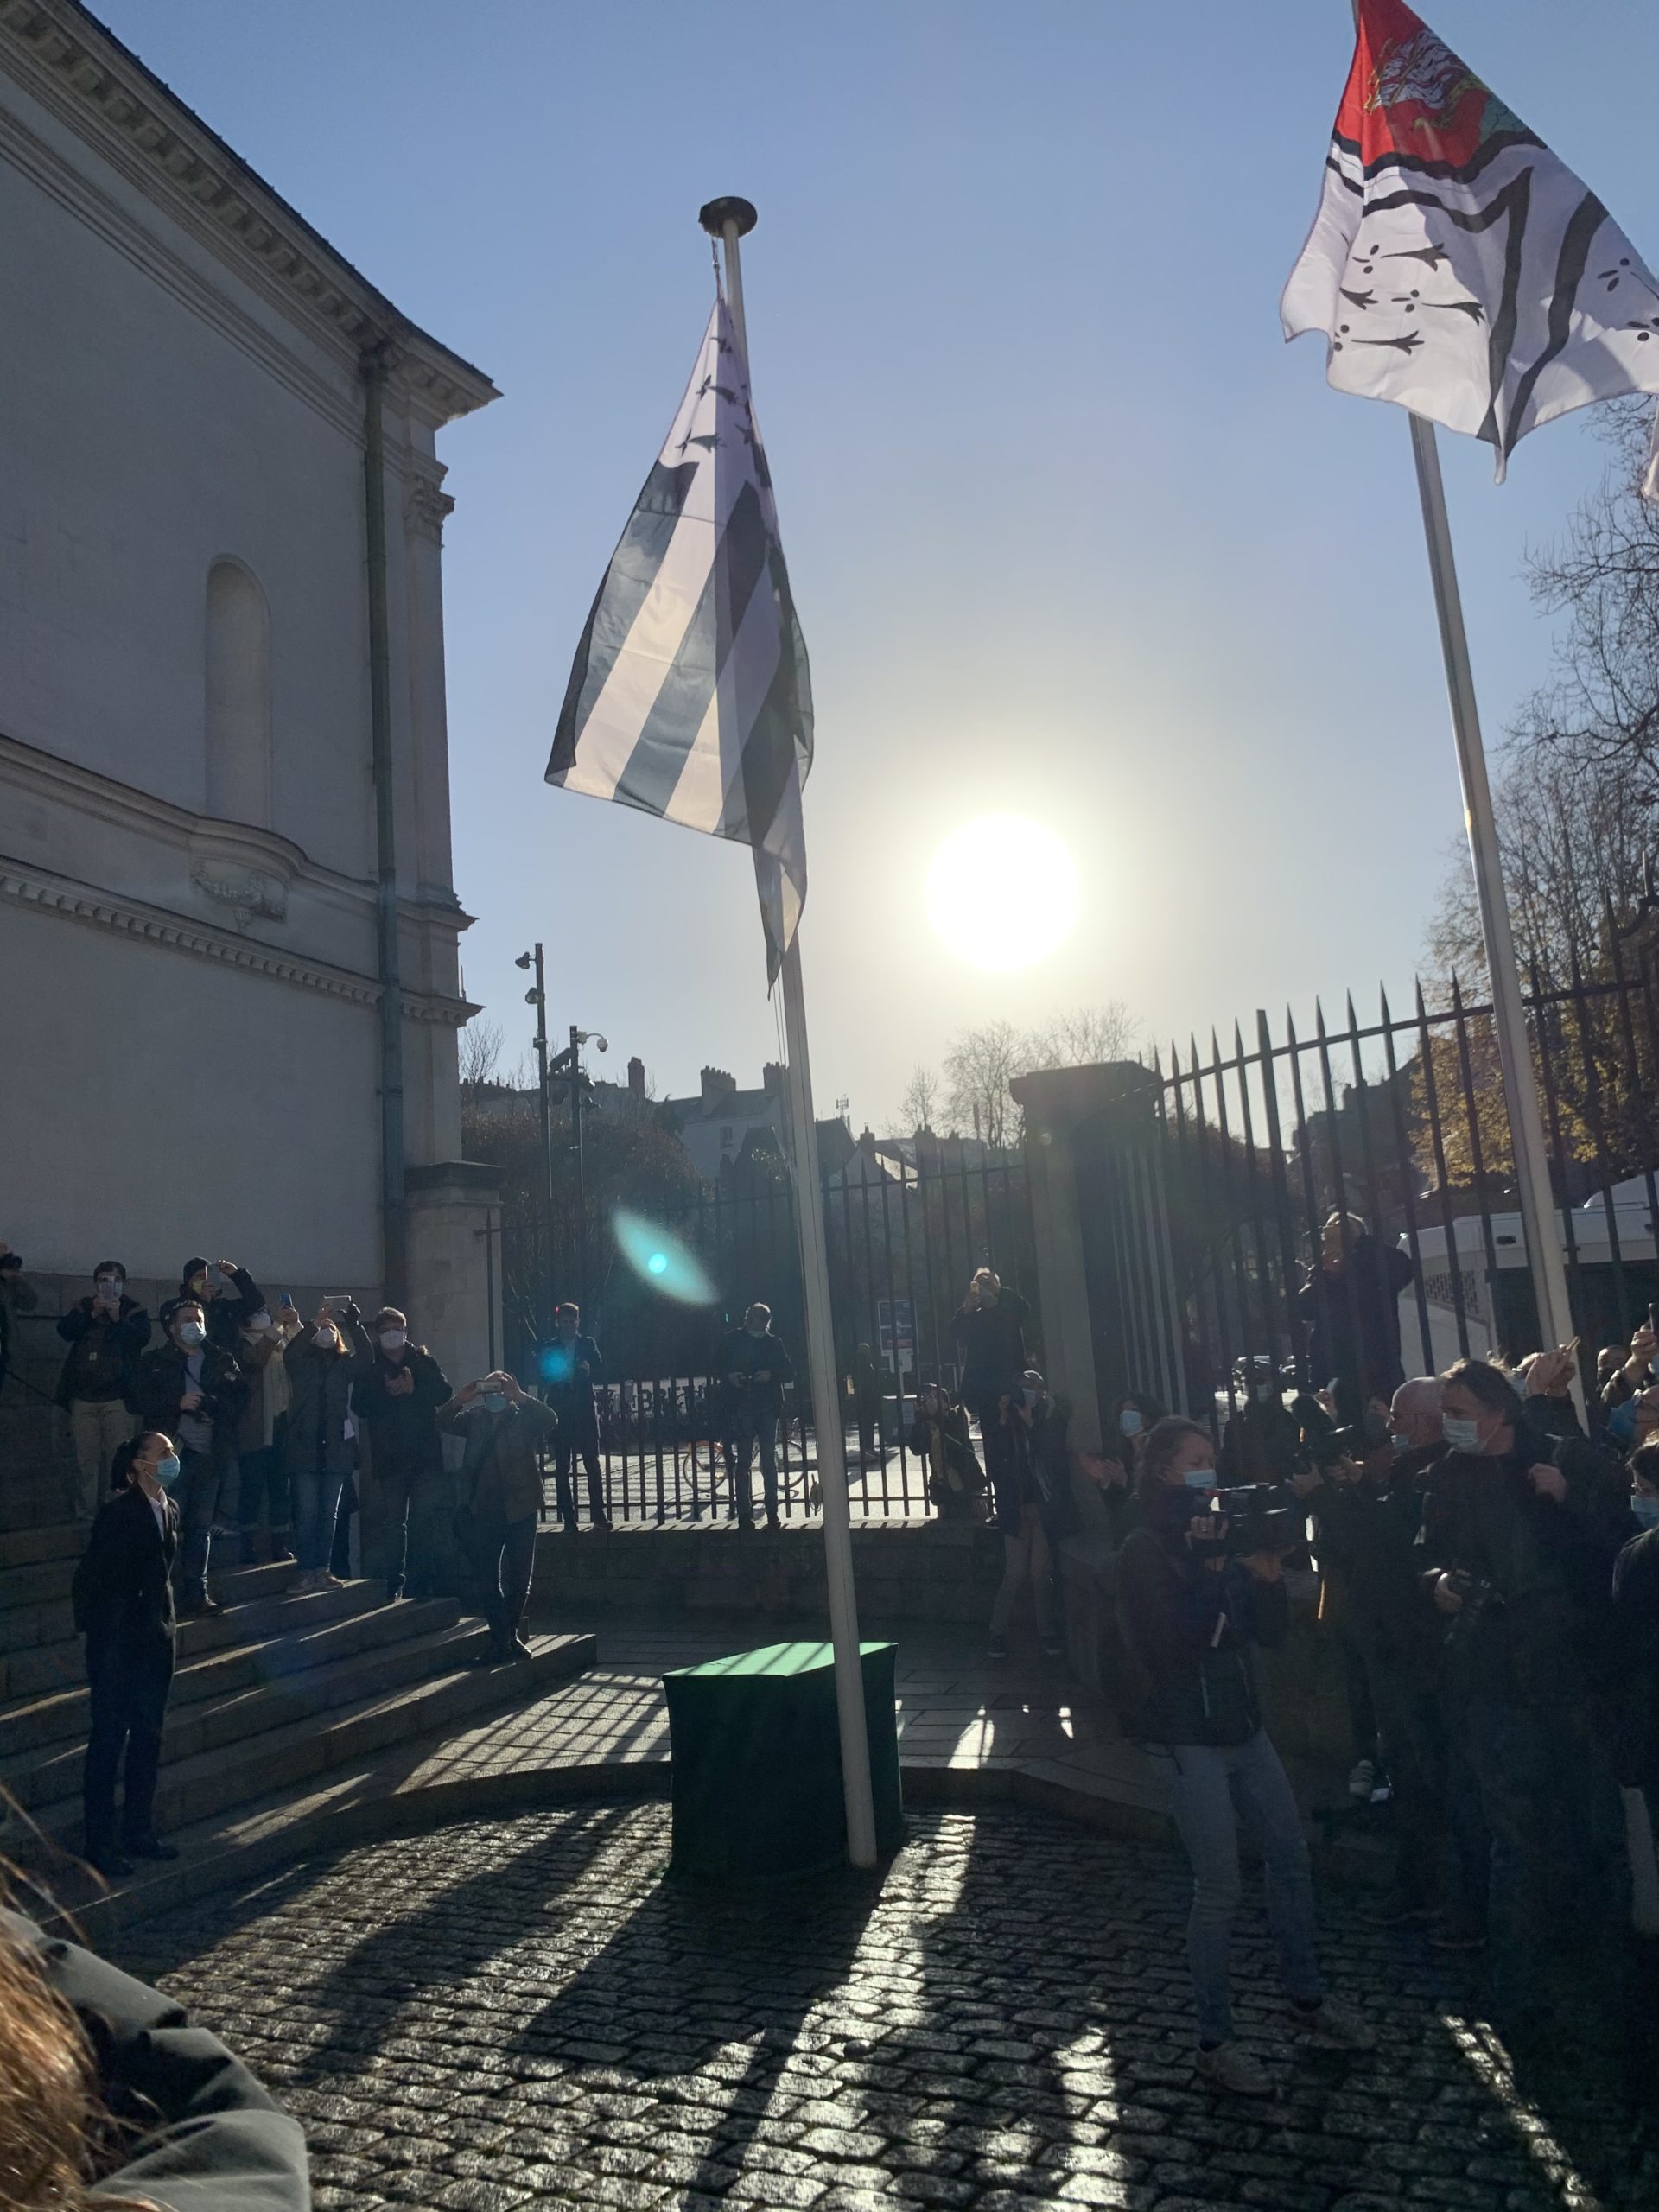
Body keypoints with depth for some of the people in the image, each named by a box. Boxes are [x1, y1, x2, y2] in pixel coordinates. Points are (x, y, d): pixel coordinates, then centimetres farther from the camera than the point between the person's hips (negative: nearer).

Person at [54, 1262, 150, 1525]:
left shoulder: (133, 1310, 8)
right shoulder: (83, 1307, 14)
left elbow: (142, 1337, -8)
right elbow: (65, 1330, -2)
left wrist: (118, 1318, -20)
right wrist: (92, 1314, -15)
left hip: (117, 1397, -2)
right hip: (83, 1397, 2)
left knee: (118, 1457, -8)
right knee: (86, 1459, 0)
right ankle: (86, 1515, 5)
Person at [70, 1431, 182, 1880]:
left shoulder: (169, 1510, 6)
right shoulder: (119, 1511, -16)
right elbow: (89, 1577, -14)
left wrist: (163, 1620, 12)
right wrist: (94, 1631, -12)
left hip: (156, 1637, 7)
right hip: (117, 1638, -7)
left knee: (148, 1735, 13)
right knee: (109, 1737, 1)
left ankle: (139, 1832, 24)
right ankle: (99, 1843, 11)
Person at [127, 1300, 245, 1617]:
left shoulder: (221, 1360, 10)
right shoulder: (154, 1361, 4)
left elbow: (239, 1398, 2)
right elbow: (135, 1401, -3)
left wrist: (210, 1405, -16)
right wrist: (178, 1403, -14)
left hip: (209, 1456, 3)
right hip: (171, 1455, -3)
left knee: (201, 1527, 8)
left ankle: (197, 1592, 15)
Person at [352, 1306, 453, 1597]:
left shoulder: (423, 1360, 8)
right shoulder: (370, 1367, 7)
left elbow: (444, 1392, -4)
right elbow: (360, 1406, -4)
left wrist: (412, 1389, -16)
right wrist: (388, 1394, -17)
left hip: (425, 1453, 0)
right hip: (389, 1457, 0)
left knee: (423, 1521, 0)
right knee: (392, 1522, 3)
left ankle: (422, 1582, 5)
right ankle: (394, 1584, 8)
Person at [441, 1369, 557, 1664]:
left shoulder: (525, 1418, -1)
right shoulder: (476, 1419, 11)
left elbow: (551, 1421, -19)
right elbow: (445, 1423, 2)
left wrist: (520, 1397, -27)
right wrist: (460, 1399, -16)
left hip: (520, 1509, -3)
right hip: (485, 1510, 3)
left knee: (518, 1578, 6)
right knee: (487, 1579, 4)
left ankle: (510, 1635, 21)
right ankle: (503, 1639, 12)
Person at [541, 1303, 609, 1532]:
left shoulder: (588, 1345, 10)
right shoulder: (549, 1349, 7)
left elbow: (602, 1374, 6)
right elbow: (543, 1376, 0)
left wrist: (589, 1371, -15)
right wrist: (559, 1375, -19)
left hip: (586, 1411, 0)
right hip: (559, 1412, 0)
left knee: (593, 1463, -4)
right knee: (562, 1467, -1)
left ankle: (598, 1514, 0)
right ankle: (568, 1518, 3)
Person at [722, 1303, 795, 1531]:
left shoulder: (773, 1343, 4)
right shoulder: (733, 1341, 2)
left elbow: (790, 1372, 1)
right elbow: (719, 1366, 6)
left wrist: (771, 1374, -16)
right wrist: (730, 1375, -13)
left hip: (768, 1408, 1)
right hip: (741, 1409, -1)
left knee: (769, 1461, 5)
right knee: (742, 1462, -1)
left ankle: (773, 1515, 12)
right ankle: (744, 1516, 4)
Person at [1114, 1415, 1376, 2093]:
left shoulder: (1217, 1534, 8)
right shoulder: (1144, 1550, -13)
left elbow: (1271, 1631, 6)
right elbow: (1176, 1641, -23)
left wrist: (1268, 1576, -12)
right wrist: (1210, 1567, -24)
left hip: (1241, 1721, 7)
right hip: (1186, 1735, -7)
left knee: (1290, 1852, 15)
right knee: (1219, 1887, -4)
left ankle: (1305, 1995, 35)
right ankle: (1214, 2041, 11)